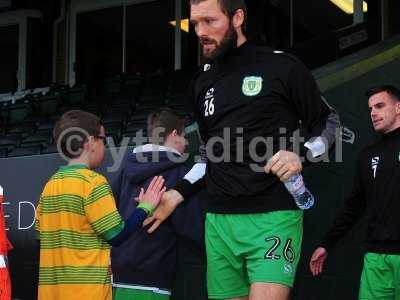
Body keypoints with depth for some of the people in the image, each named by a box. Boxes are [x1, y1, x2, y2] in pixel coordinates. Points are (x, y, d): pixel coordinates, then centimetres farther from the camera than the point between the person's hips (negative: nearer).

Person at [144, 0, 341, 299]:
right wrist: (178, 193, 12)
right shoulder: (203, 80, 15)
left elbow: (328, 122, 5)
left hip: (273, 216, -5)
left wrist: (301, 153, -14)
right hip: (219, 219, 6)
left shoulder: (281, 66, -3)